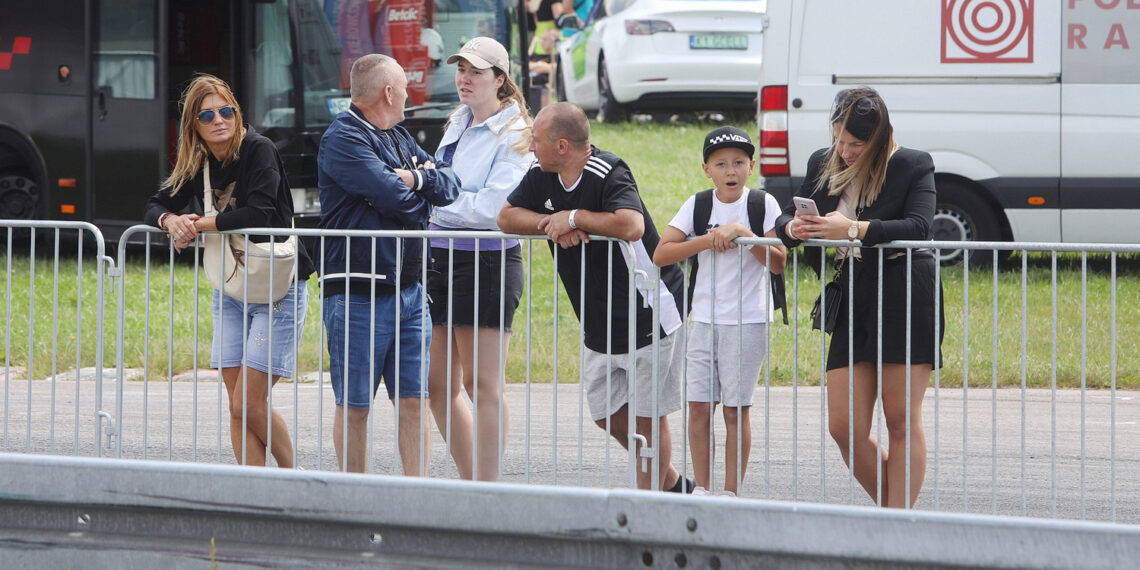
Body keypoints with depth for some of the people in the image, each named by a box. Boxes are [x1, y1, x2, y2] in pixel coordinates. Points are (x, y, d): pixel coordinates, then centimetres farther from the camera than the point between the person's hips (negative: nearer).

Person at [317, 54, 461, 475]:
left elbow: (450, 186, 9)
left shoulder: (398, 137, 18)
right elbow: (394, 198, -20)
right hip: (358, 293, -7)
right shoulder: (343, 139, -10)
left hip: (409, 289, 7)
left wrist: (418, 178, -11)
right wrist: (423, 196, 2)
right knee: (355, 405, 1)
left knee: (412, 399, 4)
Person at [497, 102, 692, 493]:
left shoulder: (607, 175, -22)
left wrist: (574, 218, -25)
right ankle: (671, 482, 30)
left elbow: (631, 225, -38)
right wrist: (552, 225, -16)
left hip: (648, 317, -9)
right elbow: (506, 217, 1)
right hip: (598, 326, 9)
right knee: (608, 415, 13)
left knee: (647, 416, -1)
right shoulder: (543, 177, 4)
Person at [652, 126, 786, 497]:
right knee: (699, 407, 0)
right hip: (704, 317, 3)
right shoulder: (697, 206, 4)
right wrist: (708, 241, -15)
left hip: (748, 320, -3)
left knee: (735, 409, -2)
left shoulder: (763, 204, -2)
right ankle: (701, 489, 10)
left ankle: (731, 492, 5)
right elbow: (661, 254, -5)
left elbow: (779, 263, -9)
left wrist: (743, 232, -18)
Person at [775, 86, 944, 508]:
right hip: (853, 304, 5)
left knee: (902, 422, -4)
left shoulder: (912, 166, -3)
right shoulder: (822, 164, 12)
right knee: (844, 427, -1)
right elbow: (785, 220, 17)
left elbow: (918, 226, -17)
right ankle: (891, 509, 16)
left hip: (907, 300, -5)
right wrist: (794, 228, -8)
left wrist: (853, 229, -26)